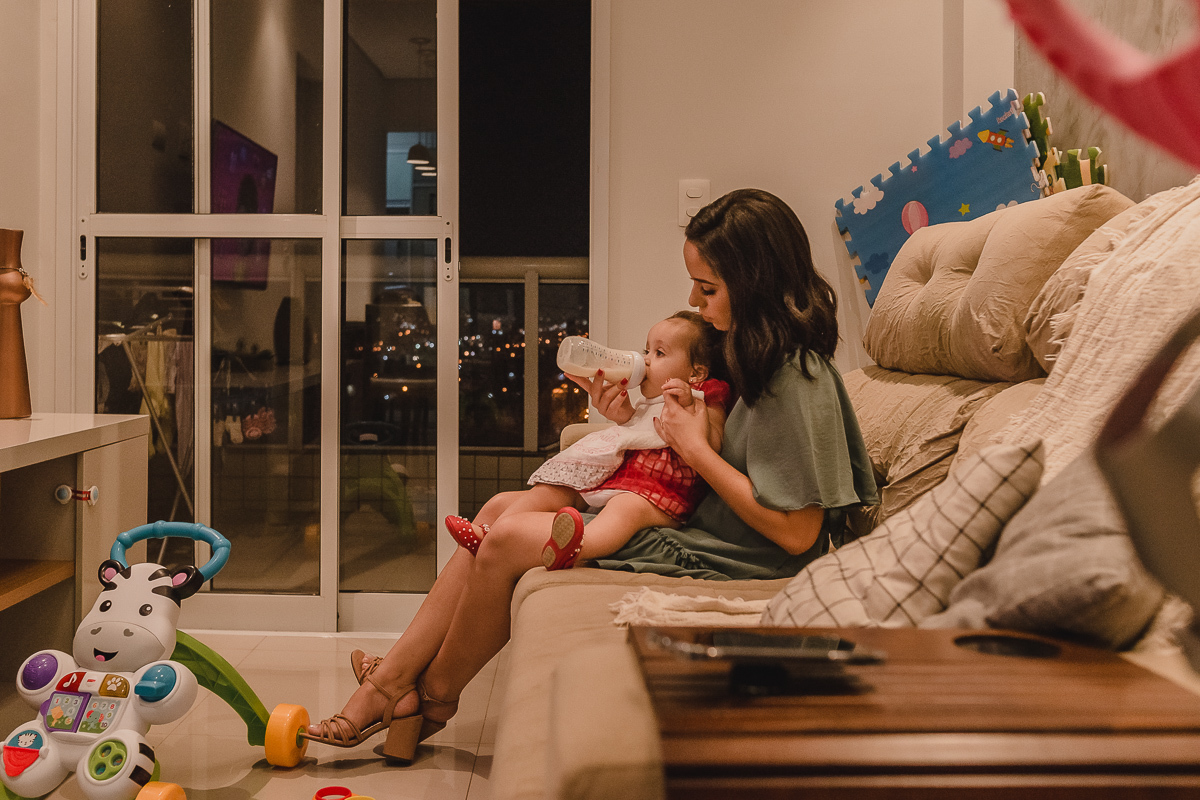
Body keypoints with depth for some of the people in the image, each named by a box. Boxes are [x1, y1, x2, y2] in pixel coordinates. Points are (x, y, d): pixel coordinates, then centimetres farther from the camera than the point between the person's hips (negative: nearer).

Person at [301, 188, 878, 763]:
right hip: (693, 531, 10)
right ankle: (391, 679, 4)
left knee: (505, 541, -12)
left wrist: (696, 449, -17)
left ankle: (434, 696, 13)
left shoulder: (798, 380, -20)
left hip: (720, 567, -10)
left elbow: (797, 533, -23)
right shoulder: (759, 355, 9)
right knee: (499, 511, 2)